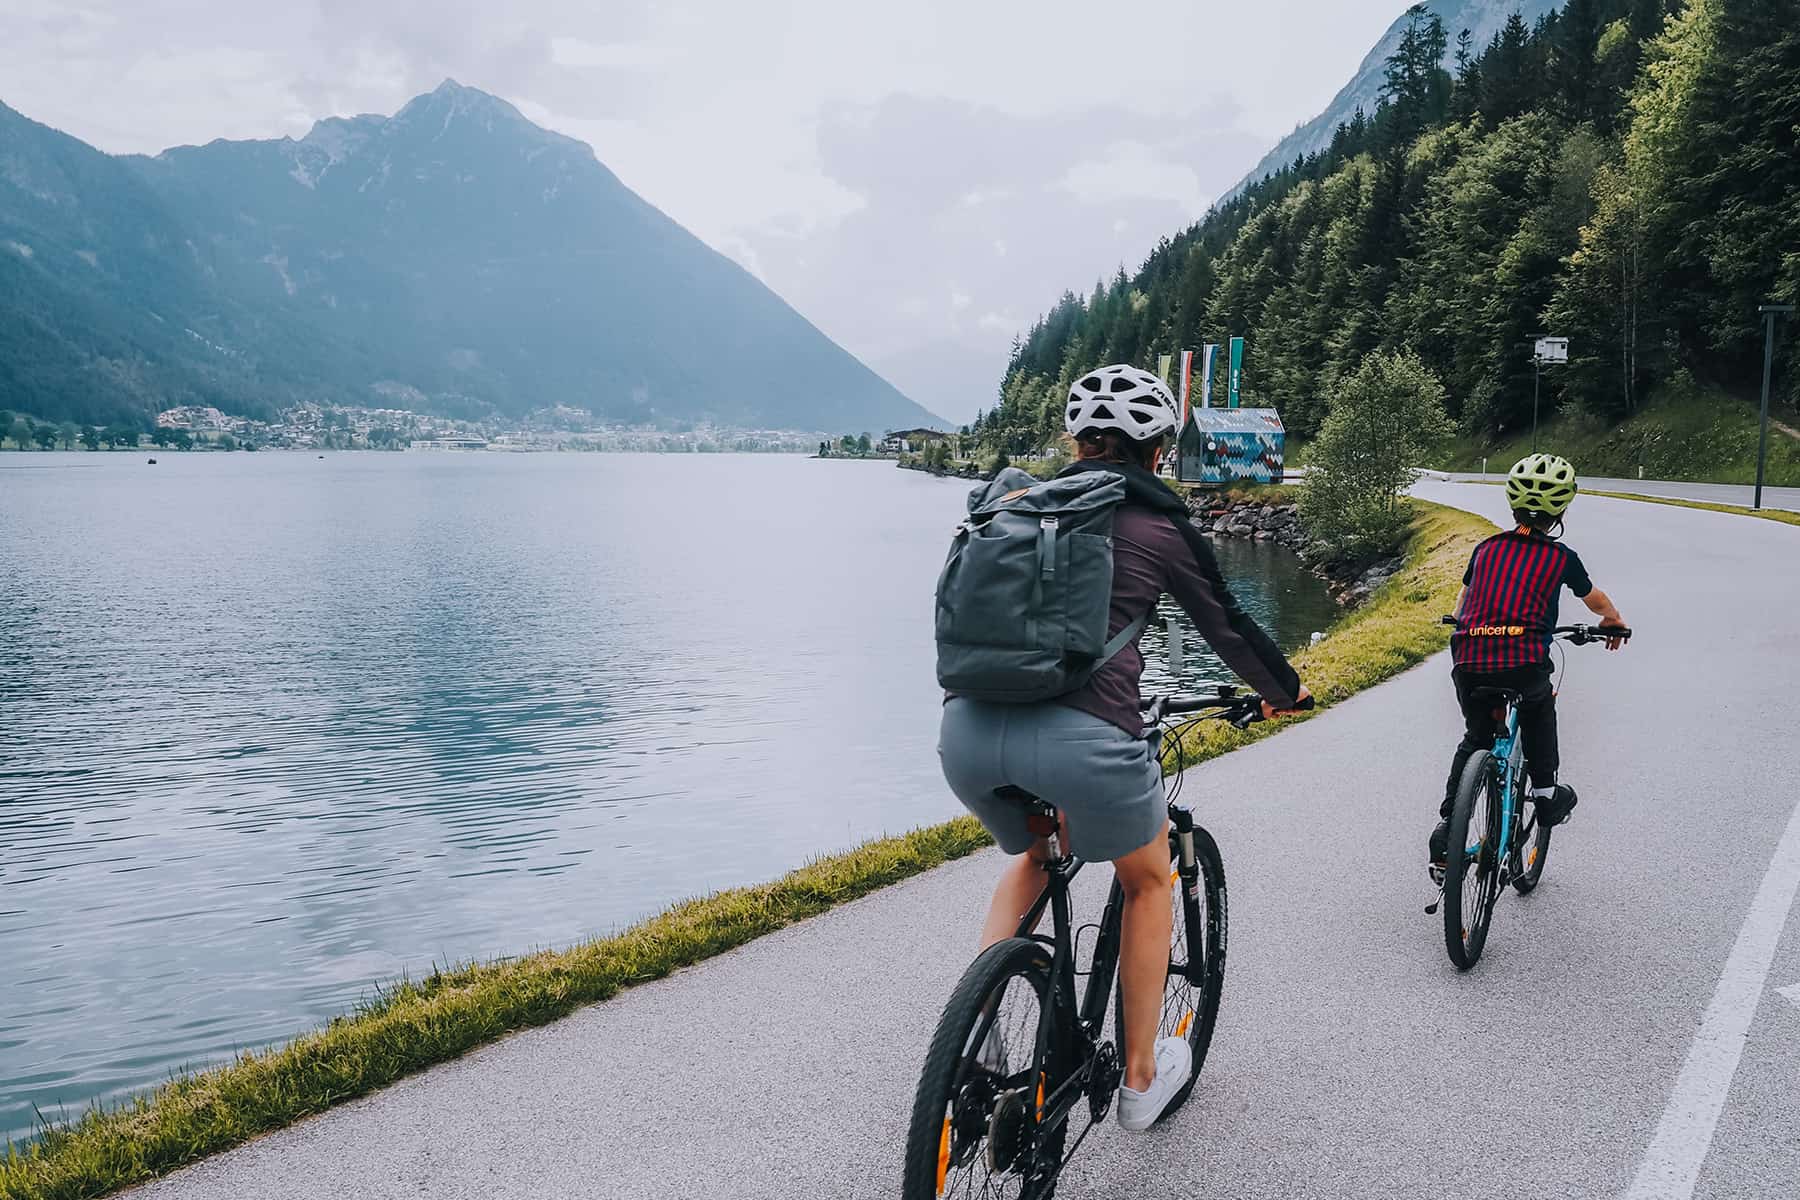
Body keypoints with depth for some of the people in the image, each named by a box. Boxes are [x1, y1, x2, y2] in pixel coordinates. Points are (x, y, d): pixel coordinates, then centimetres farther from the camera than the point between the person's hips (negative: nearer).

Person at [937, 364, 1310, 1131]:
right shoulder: (1159, 526, 10)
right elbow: (1226, 626, 20)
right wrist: (1282, 690, 40)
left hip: (968, 729, 5)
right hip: (1079, 732, -4)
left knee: (1034, 856, 36)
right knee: (1148, 879, 26)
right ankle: (1142, 1078, 33)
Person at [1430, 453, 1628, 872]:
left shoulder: (1487, 548, 18)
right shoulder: (1562, 557, 12)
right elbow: (1596, 601, 31)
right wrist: (1613, 621, 53)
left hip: (1467, 662, 2)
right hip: (1523, 664, -2)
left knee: (1475, 739, 24)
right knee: (1539, 706, 33)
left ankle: (1447, 825, 14)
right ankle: (1545, 792, 30)